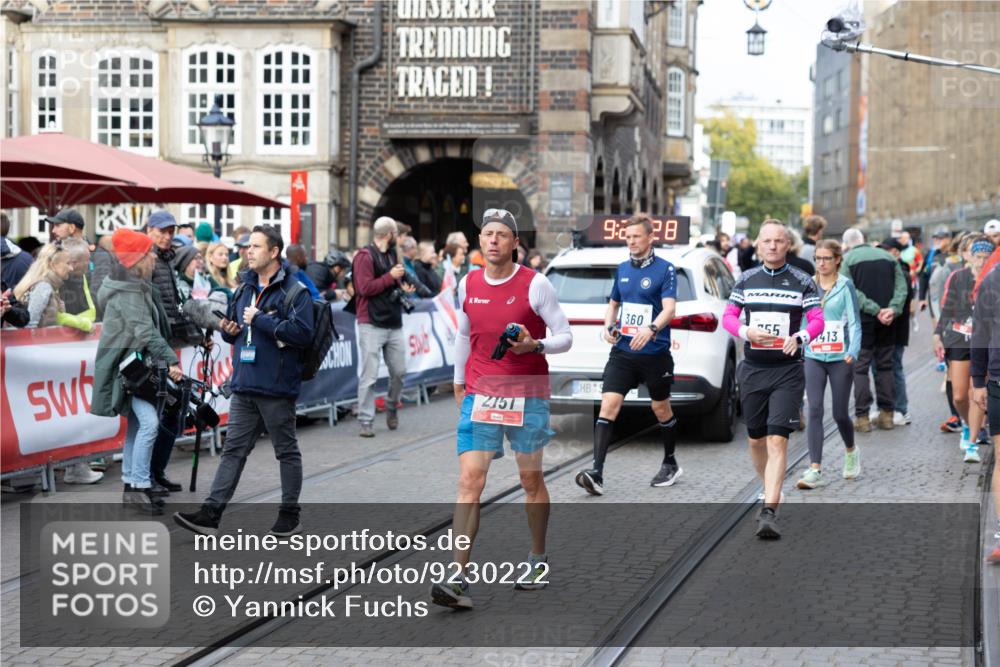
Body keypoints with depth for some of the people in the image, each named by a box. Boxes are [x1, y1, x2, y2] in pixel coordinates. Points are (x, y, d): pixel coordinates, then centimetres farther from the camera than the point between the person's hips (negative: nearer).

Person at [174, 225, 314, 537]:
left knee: (287, 452, 7)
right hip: (244, 386, 7)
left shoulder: (294, 291, -10)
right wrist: (228, 330, 1)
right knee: (233, 450, 6)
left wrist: (260, 319, -19)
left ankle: (290, 516, 17)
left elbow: (302, 332, -22)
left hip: (276, 388, -7)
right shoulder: (244, 288, 14)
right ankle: (210, 514, 5)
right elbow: (234, 329, 25)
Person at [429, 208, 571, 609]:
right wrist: (459, 383, 22)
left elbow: (565, 337, -3)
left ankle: (538, 560, 30)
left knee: (531, 478, 11)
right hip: (479, 394, 2)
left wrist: (535, 345, -22)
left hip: (527, 396, -2)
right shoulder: (467, 285, 6)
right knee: (469, 480, -10)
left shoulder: (535, 284, -6)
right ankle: (457, 578, -15)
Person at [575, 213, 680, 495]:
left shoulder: (665, 269, -6)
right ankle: (596, 473, -18)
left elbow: (669, 308, -17)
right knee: (608, 405, -11)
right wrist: (608, 327, 5)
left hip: (655, 353, -4)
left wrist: (651, 329, -36)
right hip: (622, 351, 4)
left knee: (661, 409, 11)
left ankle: (670, 464, 33)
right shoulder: (622, 269, 11)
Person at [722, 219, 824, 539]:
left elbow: (817, 320, 0)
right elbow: (728, 316, 9)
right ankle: (770, 489, 37)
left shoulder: (802, 281, 1)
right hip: (752, 369, 3)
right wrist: (747, 332, -12)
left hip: (787, 369, -3)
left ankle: (769, 511, -19)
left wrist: (799, 337, -21)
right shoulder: (746, 279, 8)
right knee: (756, 439, 12)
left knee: (778, 440, -14)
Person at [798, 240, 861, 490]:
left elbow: (854, 322, -6)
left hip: (839, 357, -2)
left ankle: (851, 451, 36)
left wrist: (853, 351, -19)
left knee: (840, 413, 5)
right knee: (815, 410, -9)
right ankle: (815, 469, -10)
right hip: (814, 356, 2)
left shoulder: (845, 286, -3)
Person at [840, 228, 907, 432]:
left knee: (860, 367, 2)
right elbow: (901, 286, 1)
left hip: (862, 321, -4)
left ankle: (862, 417, -2)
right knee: (885, 366, 13)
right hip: (887, 323, 4)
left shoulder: (848, 260, -3)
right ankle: (887, 414, 14)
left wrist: (875, 310, -16)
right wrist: (893, 309, -10)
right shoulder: (888, 257, 10)